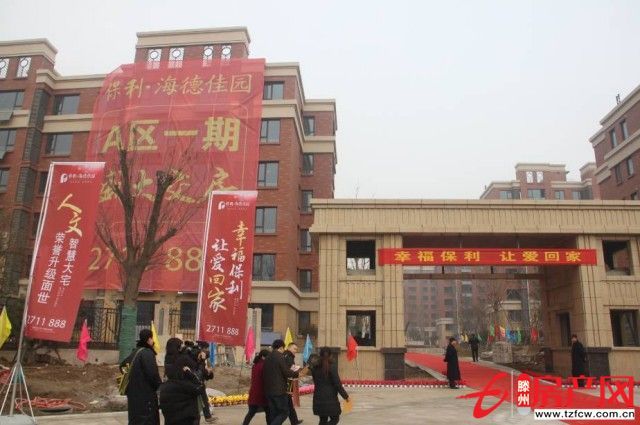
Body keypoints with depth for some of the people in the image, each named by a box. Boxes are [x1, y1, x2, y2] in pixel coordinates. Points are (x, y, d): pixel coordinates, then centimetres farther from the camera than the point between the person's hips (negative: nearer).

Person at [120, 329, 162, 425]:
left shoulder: (135, 352, 12)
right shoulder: (147, 353, -16)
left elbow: (123, 365, 26)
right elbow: (153, 374, -23)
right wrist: (161, 387, -7)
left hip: (133, 393, 9)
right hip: (146, 395, -9)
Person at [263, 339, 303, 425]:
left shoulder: (267, 358, 12)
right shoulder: (280, 356, -11)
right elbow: (286, 372, -14)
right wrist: (296, 373, 2)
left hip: (268, 391, 8)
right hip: (279, 390, -8)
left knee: (273, 414, 12)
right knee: (284, 412, 0)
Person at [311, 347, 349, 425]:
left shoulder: (315, 367, 3)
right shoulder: (332, 367, -13)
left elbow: (315, 381, 10)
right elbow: (337, 384, -14)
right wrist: (345, 396, -6)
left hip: (318, 398, 6)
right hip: (330, 398, -6)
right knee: (335, 419, 9)